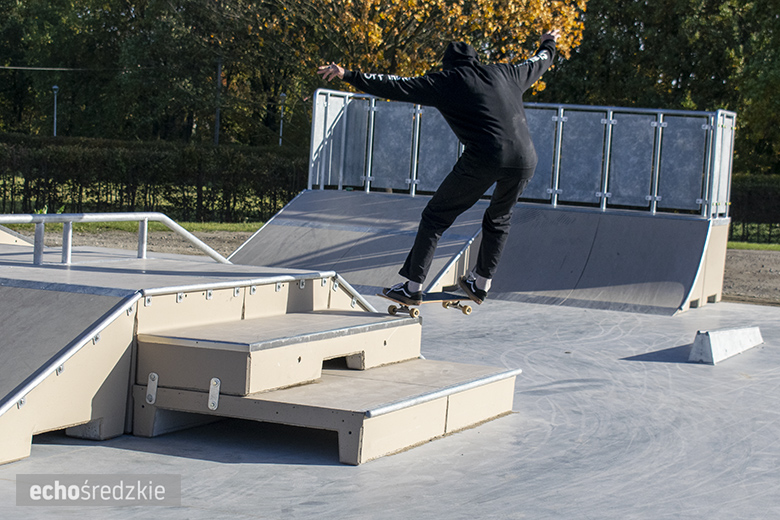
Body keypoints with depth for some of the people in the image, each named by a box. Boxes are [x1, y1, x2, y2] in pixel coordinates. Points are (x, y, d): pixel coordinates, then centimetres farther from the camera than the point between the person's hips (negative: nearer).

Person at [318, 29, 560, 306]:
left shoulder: (445, 81, 11)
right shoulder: (505, 73, 24)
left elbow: (396, 86, 7)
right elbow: (537, 64, 44)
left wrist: (349, 76, 11)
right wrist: (548, 45, 66)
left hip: (484, 159, -5)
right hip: (525, 158, 5)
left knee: (436, 216, 8)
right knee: (499, 218, 29)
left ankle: (413, 287, 7)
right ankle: (481, 283, 33)